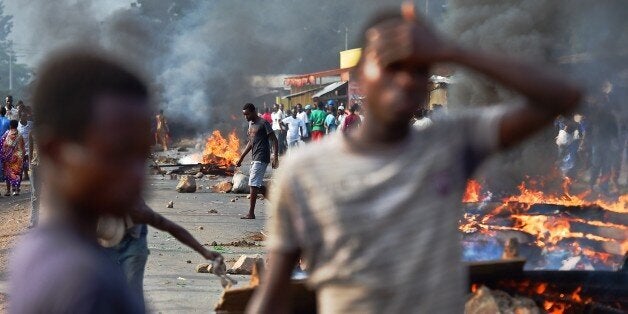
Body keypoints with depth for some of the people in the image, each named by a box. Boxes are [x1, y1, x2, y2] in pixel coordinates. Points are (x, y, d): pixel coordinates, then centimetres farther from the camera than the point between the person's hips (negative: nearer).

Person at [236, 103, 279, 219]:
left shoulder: (263, 123, -10)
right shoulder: (250, 124, 17)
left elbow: (274, 140, -12)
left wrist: (275, 157, -20)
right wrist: (241, 158, 23)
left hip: (261, 158, -9)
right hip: (255, 158, 9)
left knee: (253, 184, -11)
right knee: (259, 186, 10)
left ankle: (251, 213, -10)